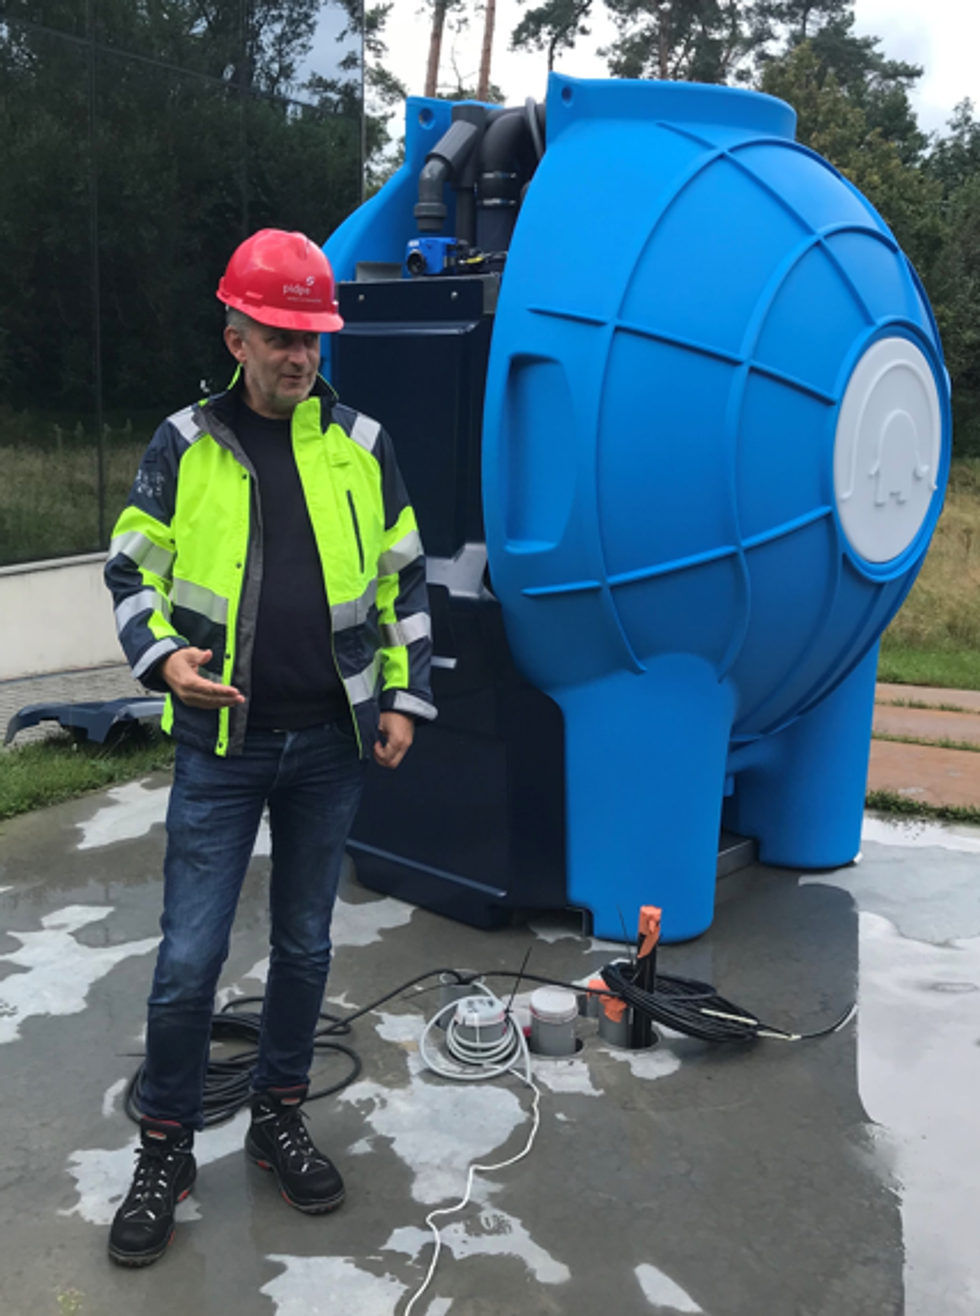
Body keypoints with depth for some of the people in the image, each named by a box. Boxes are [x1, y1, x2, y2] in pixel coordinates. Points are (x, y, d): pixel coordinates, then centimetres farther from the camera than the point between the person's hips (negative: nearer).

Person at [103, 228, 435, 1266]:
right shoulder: (184, 446, 0)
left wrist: (404, 697, 4)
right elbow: (131, 571, 4)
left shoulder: (361, 445, 4)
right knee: (189, 957, 1)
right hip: (221, 743, -2)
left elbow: (404, 579, 10)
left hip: (332, 746, 2)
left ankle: (278, 1119, 34)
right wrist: (163, 657, -15)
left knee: (305, 943, 14)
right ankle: (165, 1149, 23)